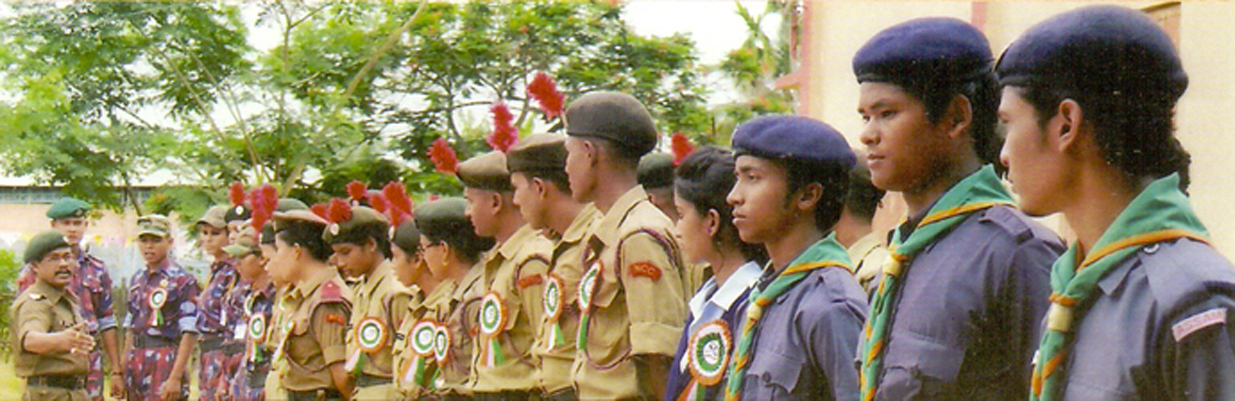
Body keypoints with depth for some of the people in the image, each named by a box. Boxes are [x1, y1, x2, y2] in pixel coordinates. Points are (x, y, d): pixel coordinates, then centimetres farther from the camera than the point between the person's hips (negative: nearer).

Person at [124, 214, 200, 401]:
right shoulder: (137, 279, 15)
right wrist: (124, 371, 15)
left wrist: (175, 377, -18)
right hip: (137, 364, 7)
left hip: (166, 362, -7)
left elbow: (189, 333, -12)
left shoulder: (182, 280, -7)